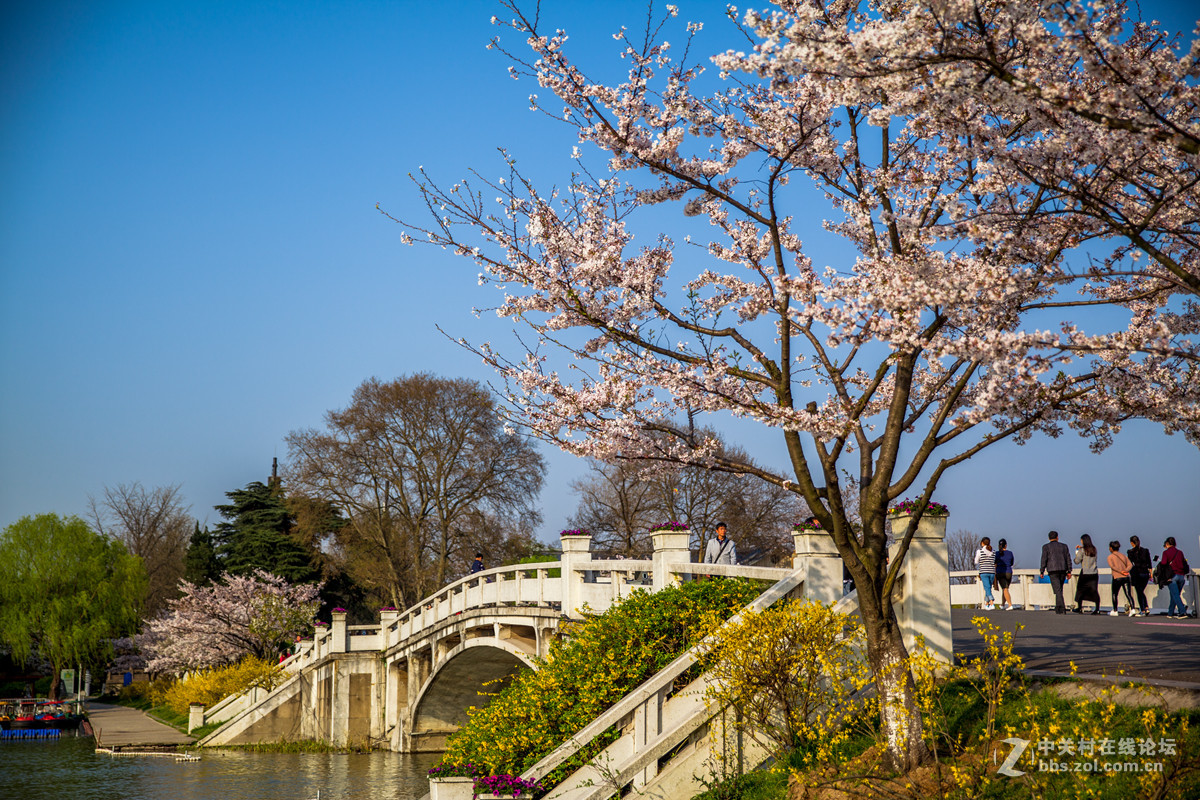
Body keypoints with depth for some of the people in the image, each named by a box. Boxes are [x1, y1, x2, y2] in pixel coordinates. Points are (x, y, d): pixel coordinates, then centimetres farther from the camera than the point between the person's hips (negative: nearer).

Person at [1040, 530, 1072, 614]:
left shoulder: (1046, 547, 1)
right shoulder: (1063, 546, 11)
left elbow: (1044, 559, -5)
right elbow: (1068, 559, 7)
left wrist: (1042, 571, 1)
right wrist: (1069, 572, 9)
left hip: (1052, 571, -4)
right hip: (1063, 570, 4)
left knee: (1057, 590, -8)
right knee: (1059, 589, 17)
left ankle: (1062, 609, -19)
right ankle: (1057, 608, 19)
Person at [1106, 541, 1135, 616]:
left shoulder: (1110, 557, 3)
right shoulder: (1123, 556, 17)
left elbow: (1112, 566, -14)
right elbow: (1130, 565, 5)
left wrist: (1120, 571, -17)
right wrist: (1126, 570, -10)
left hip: (1117, 577, -3)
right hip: (1126, 577, 3)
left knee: (1115, 594, 14)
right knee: (1128, 594, -2)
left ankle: (1115, 611, 22)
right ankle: (1132, 609, -20)